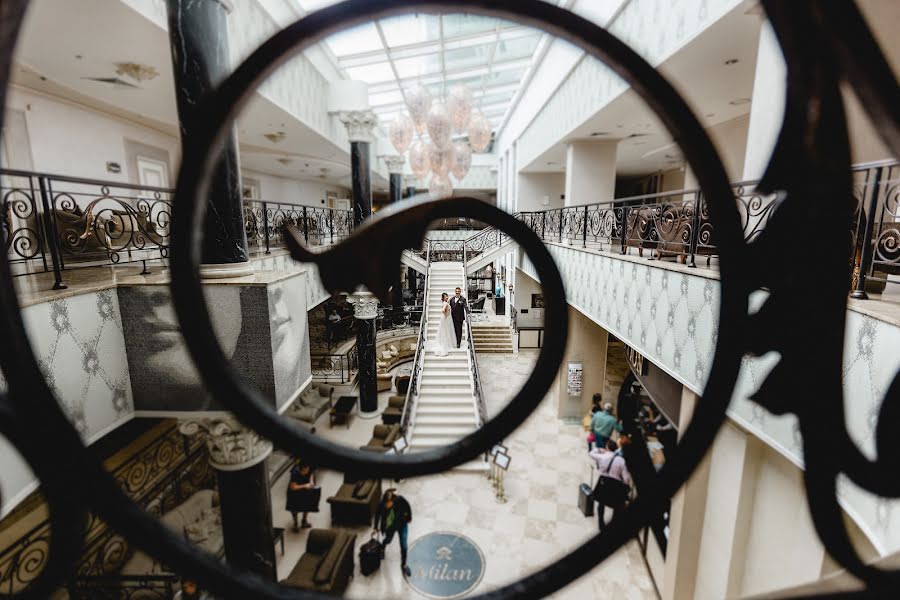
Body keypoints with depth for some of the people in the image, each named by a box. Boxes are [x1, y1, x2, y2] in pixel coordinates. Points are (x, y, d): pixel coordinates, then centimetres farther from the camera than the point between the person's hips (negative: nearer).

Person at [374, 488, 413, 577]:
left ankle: (403, 565, 32)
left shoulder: (400, 500, -38)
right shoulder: (382, 504, -33)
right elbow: (377, 515, -11)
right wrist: (376, 528, 0)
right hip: (390, 526, 1)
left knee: (404, 546, 6)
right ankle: (382, 548, 64)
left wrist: (409, 518, 0)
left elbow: (408, 508, -15)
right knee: (388, 540, 29)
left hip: (402, 525, -1)